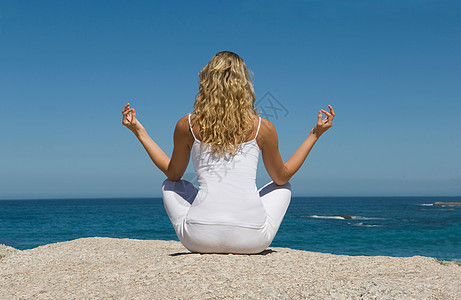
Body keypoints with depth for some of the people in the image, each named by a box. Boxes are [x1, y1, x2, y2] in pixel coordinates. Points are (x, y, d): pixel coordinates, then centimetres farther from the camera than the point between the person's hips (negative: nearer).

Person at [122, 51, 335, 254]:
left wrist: (139, 132, 29)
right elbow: (282, 176, 17)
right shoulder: (262, 128, 2)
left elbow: (173, 174, 19)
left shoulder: (187, 126, 3)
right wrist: (315, 134, 25)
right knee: (282, 187, 31)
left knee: (170, 186, 31)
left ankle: (205, 247, 21)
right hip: (252, 240, 0)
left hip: (200, 238, 0)